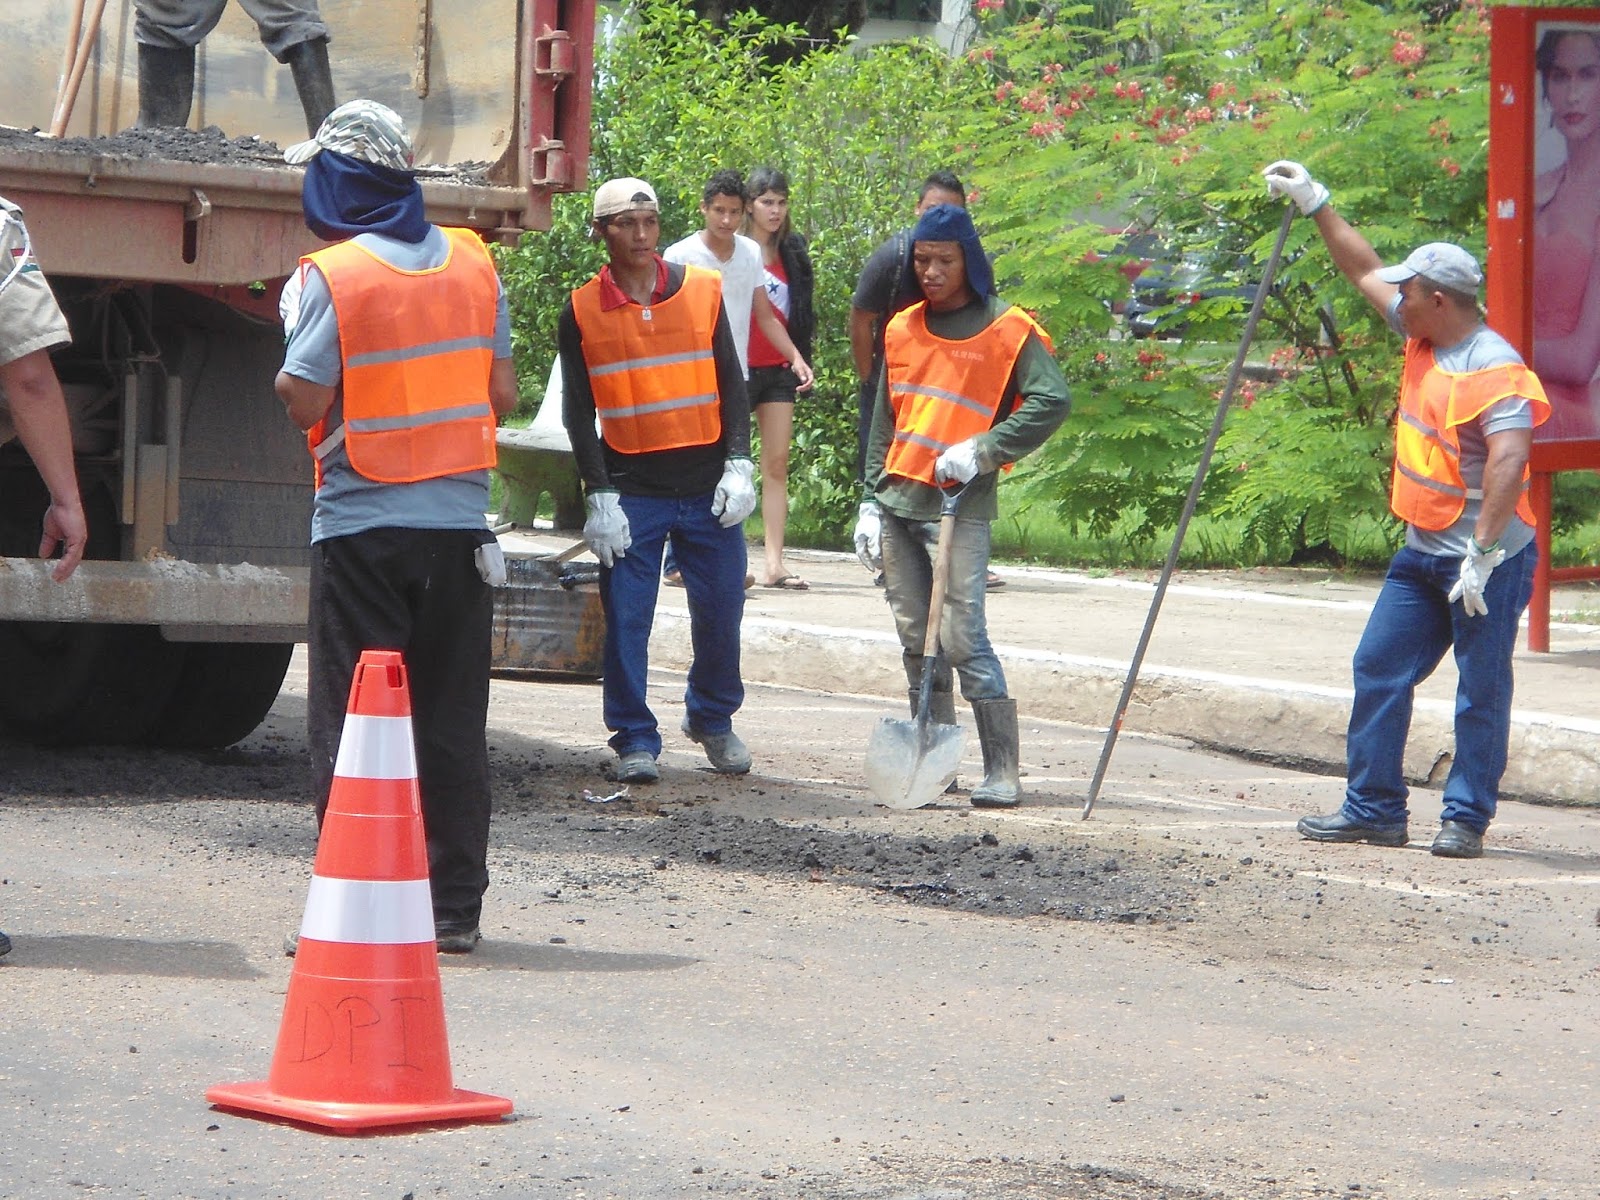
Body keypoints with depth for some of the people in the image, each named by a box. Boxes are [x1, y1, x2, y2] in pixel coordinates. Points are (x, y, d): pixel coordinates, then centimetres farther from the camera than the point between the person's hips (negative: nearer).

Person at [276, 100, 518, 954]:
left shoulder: (332, 276, -11)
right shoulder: (473, 264, 5)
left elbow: (303, 401, -13)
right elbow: (502, 393, 9)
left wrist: (286, 373, 7)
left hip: (361, 527, -4)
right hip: (459, 525, 4)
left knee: (350, 722, 2)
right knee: (451, 723, 9)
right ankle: (454, 908, 10)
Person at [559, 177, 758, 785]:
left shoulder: (703, 291, 4)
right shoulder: (582, 312, 0)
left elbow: (732, 386, 7)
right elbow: (579, 412, 1)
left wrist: (738, 466, -3)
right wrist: (599, 497, -6)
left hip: (706, 486, 1)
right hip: (631, 492, -1)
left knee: (719, 611, 6)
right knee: (626, 619, -4)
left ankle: (712, 719, 27)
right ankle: (635, 741, 6)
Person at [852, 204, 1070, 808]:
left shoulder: (1005, 329, -3)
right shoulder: (902, 329, 14)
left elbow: (1053, 401, -13)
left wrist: (981, 451, -19)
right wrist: (872, 500, 14)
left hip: (961, 506, -6)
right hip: (898, 503, 6)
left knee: (963, 638, -13)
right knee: (915, 639, 7)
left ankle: (1003, 773, -11)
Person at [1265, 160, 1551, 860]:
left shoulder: (1495, 369, -18)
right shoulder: (1424, 338, 9)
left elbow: (1509, 462, -28)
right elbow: (1365, 271, 23)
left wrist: (1482, 554, -31)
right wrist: (1315, 206, 22)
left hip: (1488, 559, -10)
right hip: (1424, 553, 10)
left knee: (1482, 690, -1)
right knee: (1379, 671, 8)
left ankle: (1466, 820, 3)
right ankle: (1373, 810, 12)